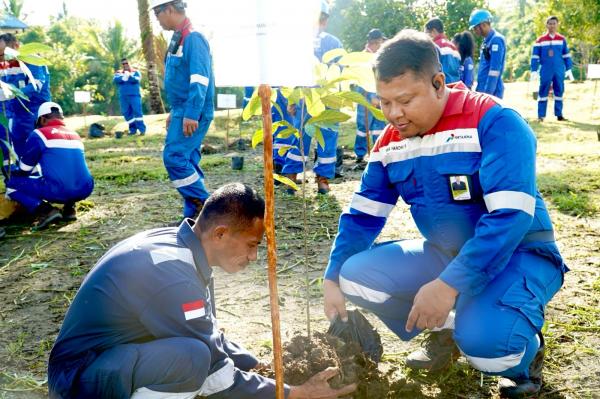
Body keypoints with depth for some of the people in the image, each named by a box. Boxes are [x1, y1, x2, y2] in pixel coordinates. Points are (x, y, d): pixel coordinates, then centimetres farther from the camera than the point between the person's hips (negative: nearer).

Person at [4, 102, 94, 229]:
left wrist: (11, 175, 32)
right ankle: (69, 208, 16)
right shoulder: (75, 135, 22)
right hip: (85, 190, 6)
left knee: (13, 183, 13)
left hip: (58, 191, -6)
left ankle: (46, 211, -4)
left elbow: (24, 170, 9)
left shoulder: (39, 134, 3)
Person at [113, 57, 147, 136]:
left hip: (134, 95, -3)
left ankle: (142, 130, -10)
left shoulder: (136, 72, 8)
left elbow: (136, 79, -13)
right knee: (127, 114, 4)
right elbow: (115, 80, -6)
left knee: (137, 111, -12)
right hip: (123, 97, 4)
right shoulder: (118, 73, 15)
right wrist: (123, 78, -18)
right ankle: (132, 130, 12)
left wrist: (129, 76, -24)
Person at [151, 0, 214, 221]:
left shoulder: (193, 39, -14)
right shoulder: (178, 39, 17)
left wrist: (191, 114, -28)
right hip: (183, 112, 10)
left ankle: (203, 205, -3)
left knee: (174, 157, -13)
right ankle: (194, 214, 16)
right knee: (187, 161, 10)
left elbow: (199, 80, -23)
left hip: (192, 114, -10)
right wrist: (174, 112, 23)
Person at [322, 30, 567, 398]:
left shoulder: (495, 123, -21)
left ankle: (525, 352, 5)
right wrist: (333, 279, -8)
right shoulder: (390, 142, -2)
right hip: (443, 255, 6)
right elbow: (363, 216, 2)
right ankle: (447, 331, 10)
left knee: (483, 338, -34)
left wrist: (450, 284, -36)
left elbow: (511, 216, -29)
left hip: (518, 255, -6)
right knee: (356, 275, -12)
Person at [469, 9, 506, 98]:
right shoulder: (486, 41, 17)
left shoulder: (496, 40, -12)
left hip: (491, 92, -9)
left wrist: (488, 93, -21)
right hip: (483, 90, 9)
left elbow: (494, 71, -19)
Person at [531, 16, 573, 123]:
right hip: (545, 71, -2)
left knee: (559, 92, 6)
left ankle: (559, 114, 13)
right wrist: (534, 71, -5)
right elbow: (535, 56, 1)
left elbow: (566, 55, 11)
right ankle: (541, 115, 2)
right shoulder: (540, 40, 0)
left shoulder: (562, 39, 7)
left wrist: (568, 69, 7)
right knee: (543, 92, -1)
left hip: (559, 71, 2)